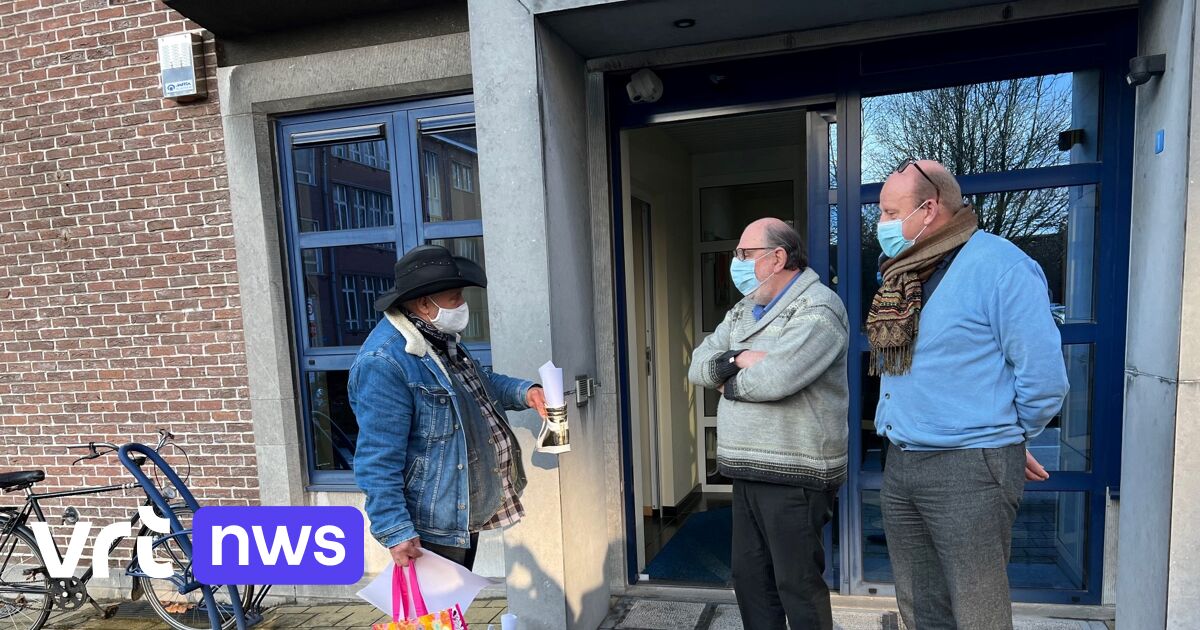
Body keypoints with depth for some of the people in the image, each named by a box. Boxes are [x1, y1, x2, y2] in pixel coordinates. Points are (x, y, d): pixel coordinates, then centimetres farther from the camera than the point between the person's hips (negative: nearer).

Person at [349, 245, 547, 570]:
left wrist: (522, 392, 3)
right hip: (432, 529, -9)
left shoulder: (439, 338, 6)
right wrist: (395, 531, -26)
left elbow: (479, 382, 21)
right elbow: (377, 460, -26)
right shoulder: (384, 362, -26)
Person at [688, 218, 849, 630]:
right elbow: (698, 366, 6)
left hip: (794, 474, -8)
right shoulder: (742, 311, 15)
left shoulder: (817, 309, -12)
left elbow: (773, 378, -26)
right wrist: (737, 359, -14)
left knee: (798, 585, 3)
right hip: (749, 470, 8)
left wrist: (728, 383, -6)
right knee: (748, 578, 15)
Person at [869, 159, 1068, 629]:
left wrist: (1000, 436, 0)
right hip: (899, 466, 8)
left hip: (968, 469, -7)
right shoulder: (904, 275, 11)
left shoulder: (998, 266, -14)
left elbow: (1043, 375, -15)